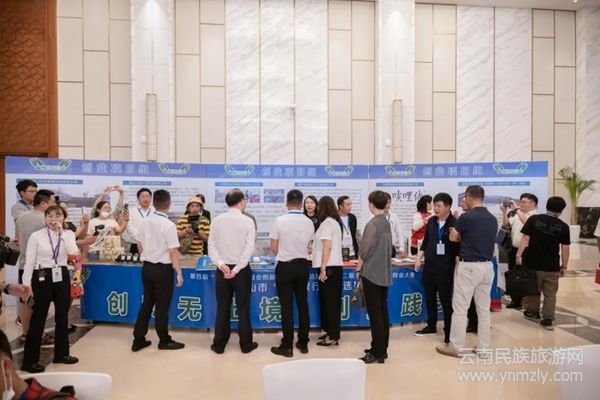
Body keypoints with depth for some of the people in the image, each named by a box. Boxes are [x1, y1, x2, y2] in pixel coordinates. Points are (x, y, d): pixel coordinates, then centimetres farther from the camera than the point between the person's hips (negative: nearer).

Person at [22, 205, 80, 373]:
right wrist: (26, 284, -10)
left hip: (62, 277, 3)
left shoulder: (68, 234, 3)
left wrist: (62, 231, -17)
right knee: (38, 318, 1)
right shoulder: (36, 236, -5)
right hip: (42, 277, -3)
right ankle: (29, 361, 14)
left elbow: (73, 252, -17)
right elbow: (29, 262, -5)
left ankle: (61, 354, 27)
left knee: (62, 317, 12)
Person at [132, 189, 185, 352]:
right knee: (162, 306, 6)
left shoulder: (143, 222, 1)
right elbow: (173, 251, -17)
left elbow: (140, 245, 12)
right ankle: (164, 341, 20)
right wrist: (179, 272, -10)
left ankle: (138, 340, 23)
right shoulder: (168, 225, -19)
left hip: (146, 267, 6)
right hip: (163, 269, -6)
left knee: (147, 304, 17)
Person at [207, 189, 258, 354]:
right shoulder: (247, 221, -8)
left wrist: (221, 264, -9)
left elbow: (211, 246, -3)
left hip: (222, 269, 2)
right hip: (242, 270, -2)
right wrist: (236, 269, -13)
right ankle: (245, 344, 19)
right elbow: (249, 249, -14)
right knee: (243, 308, 9)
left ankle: (219, 345, 20)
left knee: (222, 309, 12)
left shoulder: (217, 220, 0)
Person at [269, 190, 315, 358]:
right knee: (302, 304, 12)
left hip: (285, 266, -3)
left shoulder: (279, 220, -13)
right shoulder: (309, 222, -3)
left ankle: (287, 346, 8)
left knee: (286, 307, 2)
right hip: (303, 265, 4)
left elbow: (274, 248, -6)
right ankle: (303, 343, 20)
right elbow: (307, 247, 5)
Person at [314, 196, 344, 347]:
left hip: (329, 268, -9)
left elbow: (327, 247, -18)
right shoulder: (334, 222, 16)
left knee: (330, 302, -4)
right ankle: (331, 332, 20)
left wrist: (323, 269, -20)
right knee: (329, 301, 13)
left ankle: (333, 337, 2)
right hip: (334, 266, 9)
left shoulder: (327, 222, -11)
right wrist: (313, 249, 45)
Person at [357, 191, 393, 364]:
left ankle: (377, 353, 5)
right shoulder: (387, 223, 8)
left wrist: (359, 266, 3)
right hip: (384, 273, 8)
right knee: (383, 313, 13)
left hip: (371, 273, -8)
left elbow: (365, 250, -15)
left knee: (375, 315, -2)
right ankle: (382, 349, 22)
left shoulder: (372, 224, -16)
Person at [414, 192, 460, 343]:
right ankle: (431, 326, 32)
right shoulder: (431, 221, 6)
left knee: (446, 300, 4)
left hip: (445, 268, -6)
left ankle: (448, 331, 17)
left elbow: (458, 247, -10)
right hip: (429, 266, 6)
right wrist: (419, 258, 11)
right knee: (429, 298, 16)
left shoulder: (455, 224, -12)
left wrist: (457, 265, -16)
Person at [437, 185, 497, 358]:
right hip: (487, 266, 7)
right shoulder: (493, 219, 7)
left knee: (460, 308, 3)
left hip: (468, 266, -7)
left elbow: (453, 237, 1)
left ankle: (457, 347, 12)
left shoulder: (466, 217, -14)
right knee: (484, 309, 12)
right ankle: (483, 348, 19)